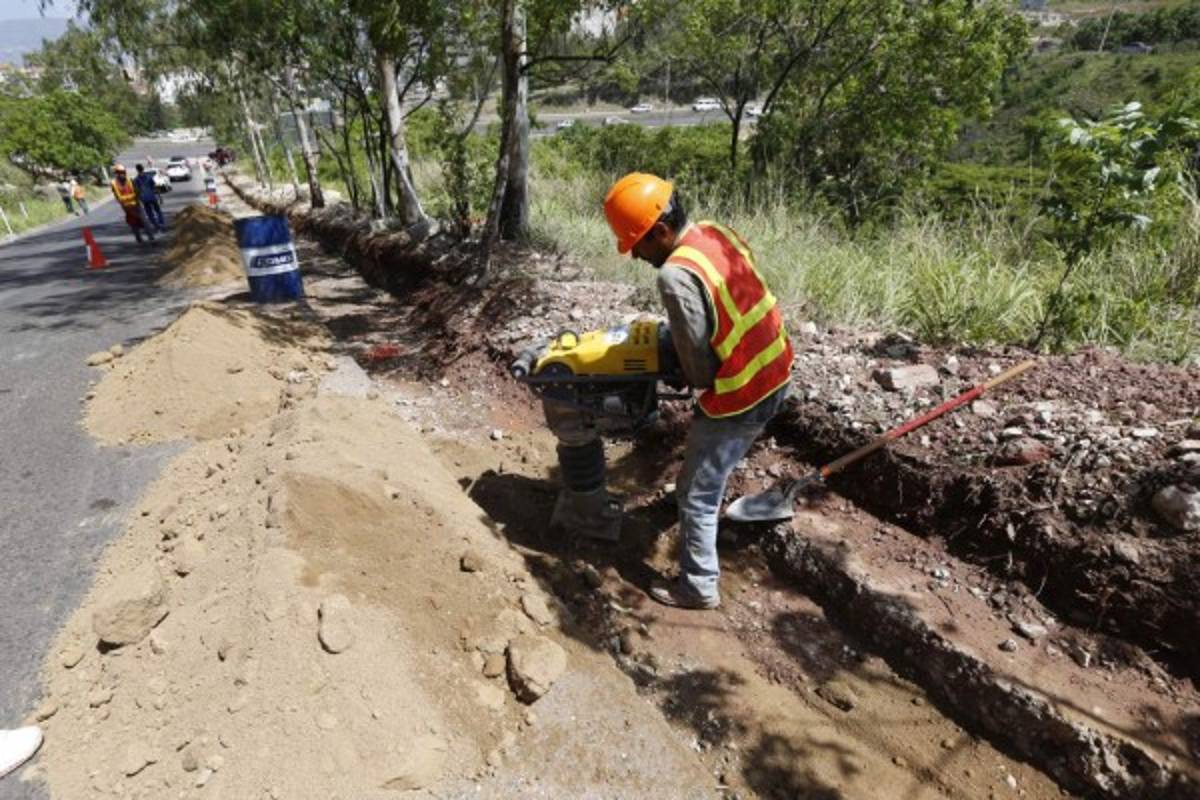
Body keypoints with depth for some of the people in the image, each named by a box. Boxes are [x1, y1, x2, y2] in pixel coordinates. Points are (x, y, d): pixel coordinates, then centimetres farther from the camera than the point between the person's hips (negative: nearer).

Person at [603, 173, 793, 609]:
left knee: (696, 494, 8)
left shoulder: (676, 276, -26)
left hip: (740, 396, -9)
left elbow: (698, 363, -19)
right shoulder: (717, 231, 1)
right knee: (712, 466, 33)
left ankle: (699, 587, 23)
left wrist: (699, 384, 3)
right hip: (776, 373, 9)